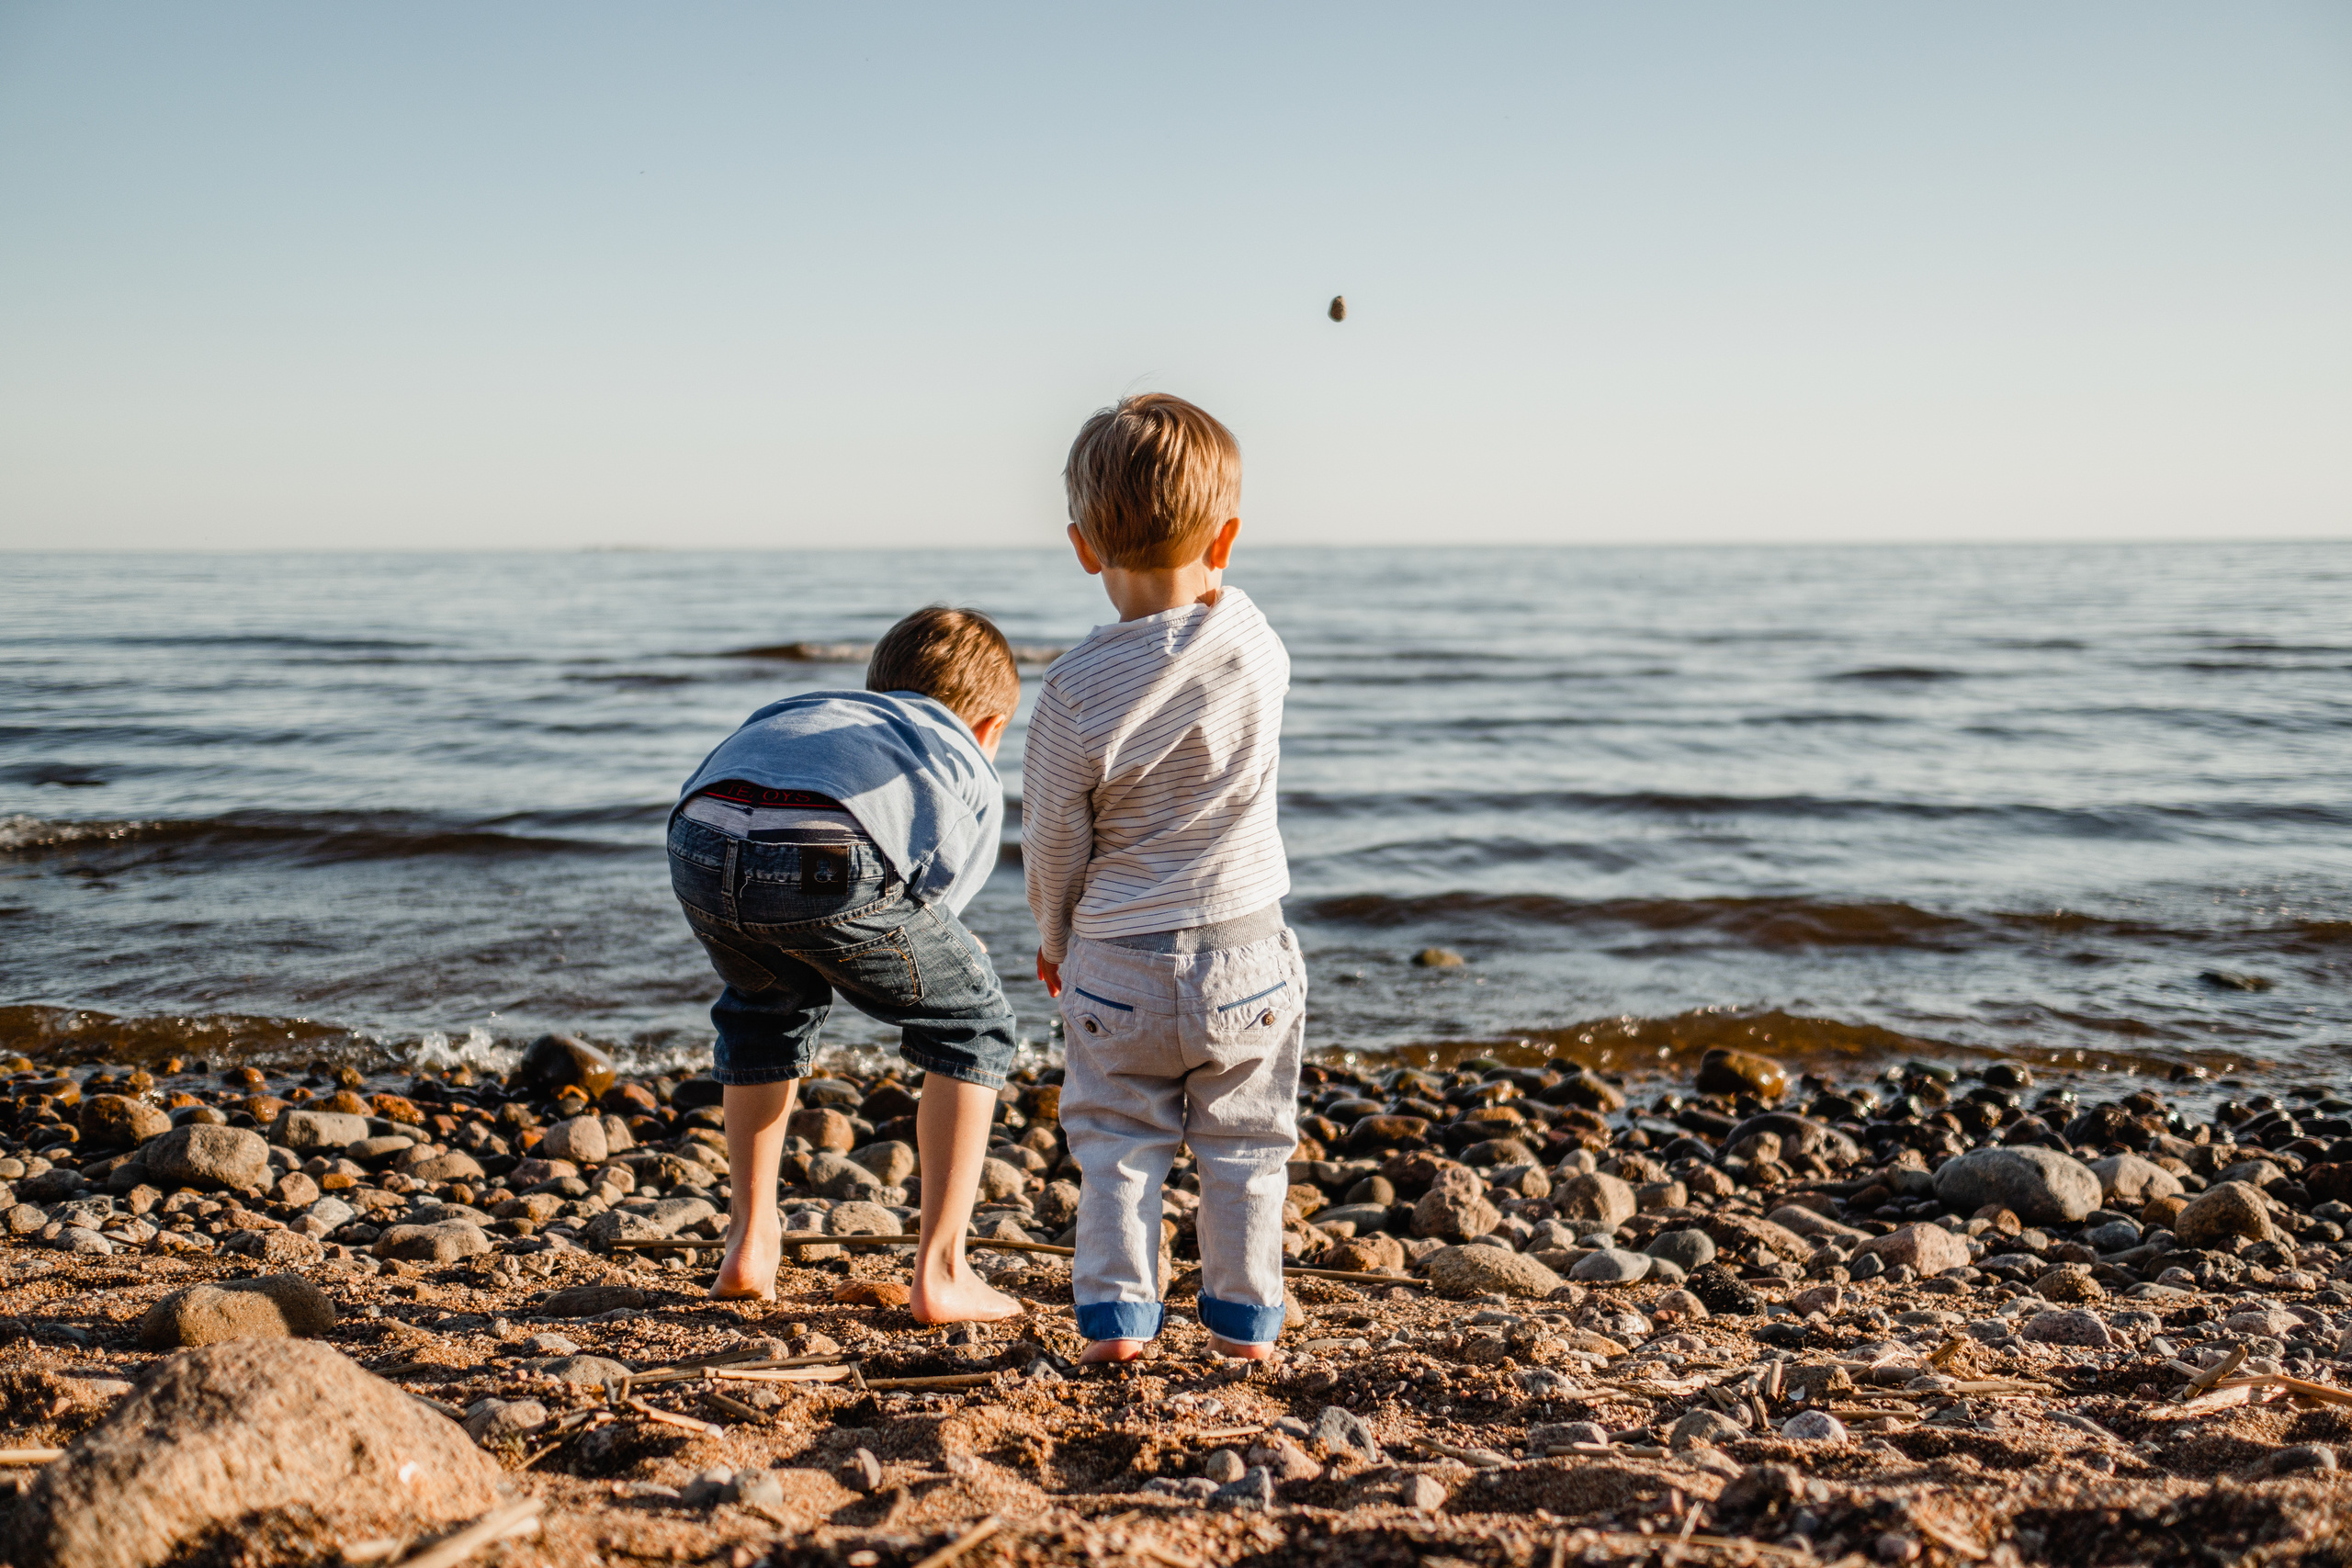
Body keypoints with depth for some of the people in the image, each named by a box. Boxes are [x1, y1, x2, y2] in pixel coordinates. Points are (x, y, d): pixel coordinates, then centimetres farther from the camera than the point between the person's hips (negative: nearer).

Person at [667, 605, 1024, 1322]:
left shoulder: (808, 707, 44)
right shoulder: (974, 776, 33)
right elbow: (930, 898, 27)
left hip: (700, 846, 5)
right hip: (830, 860, -4)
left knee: (768, 1005, 38)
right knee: (971, 1023, 22)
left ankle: (749, 1243, 37)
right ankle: (940, 1273, 19)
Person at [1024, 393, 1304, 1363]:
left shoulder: (1079, 689, -16)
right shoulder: (1257, 647, -12)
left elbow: (1051, 839, -4)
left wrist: (1054, 940, 10)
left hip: (1117, 966, -1)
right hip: (1244, 958, 2)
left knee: (1119, 1142, 14)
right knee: (1243, 1144, 14)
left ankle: (1117, 1314, 12)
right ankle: (1243, 1317, 21)